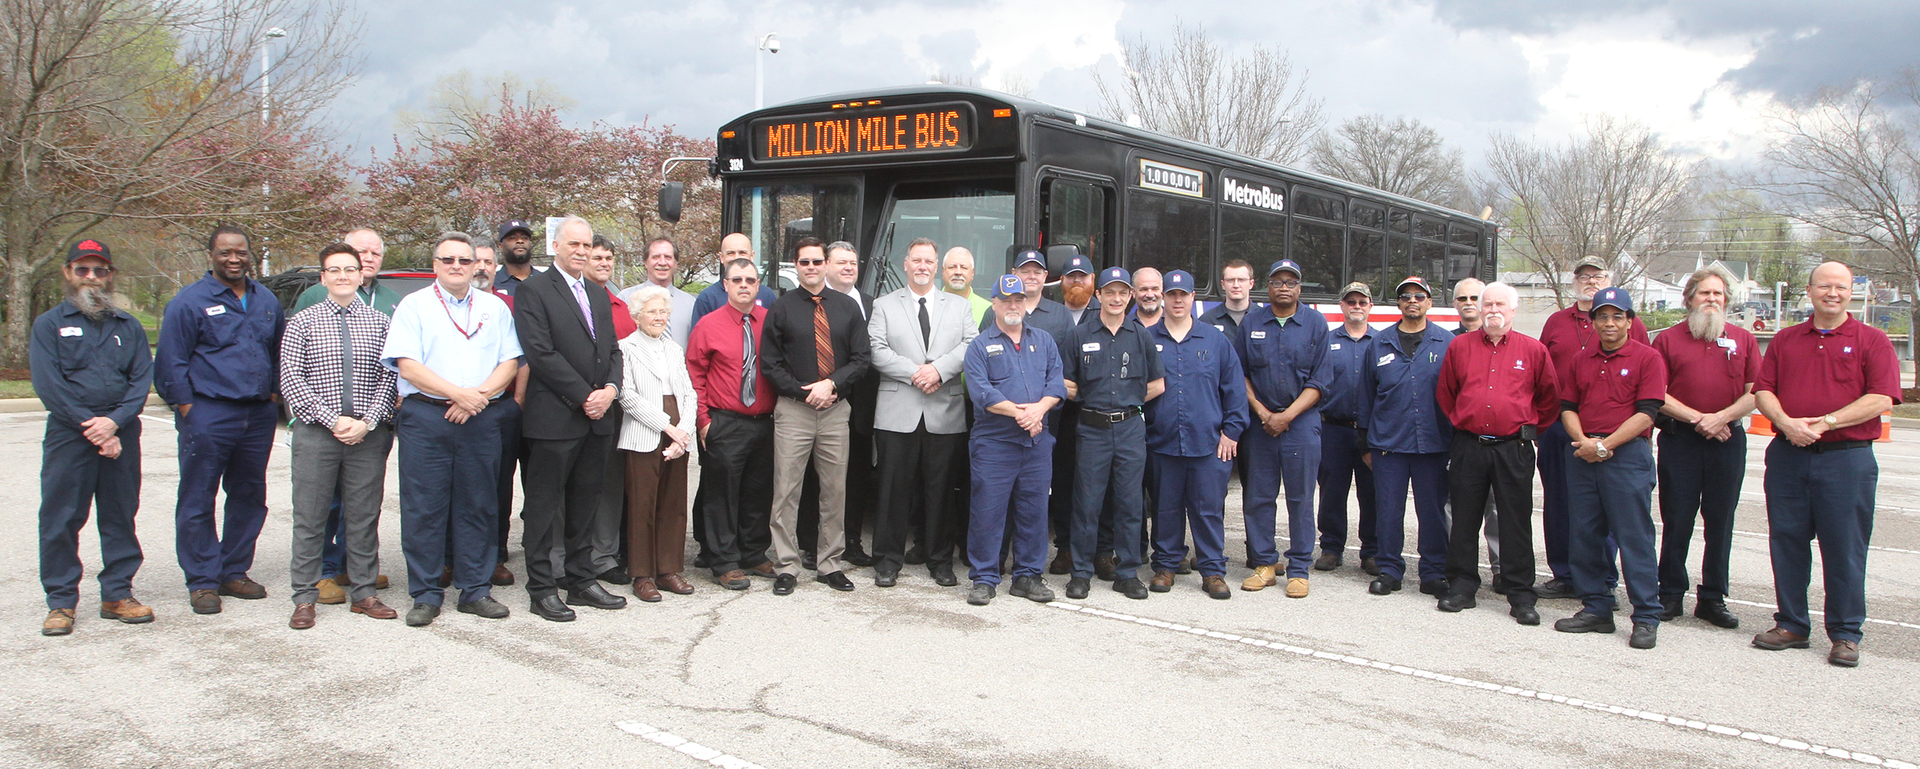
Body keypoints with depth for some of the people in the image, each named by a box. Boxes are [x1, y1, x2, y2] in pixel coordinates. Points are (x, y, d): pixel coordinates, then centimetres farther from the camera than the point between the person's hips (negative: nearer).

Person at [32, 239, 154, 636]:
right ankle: (60, 602, 9)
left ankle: (117, 594, 16)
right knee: (60, 520, 0)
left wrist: (114, 422, -13)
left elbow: (142, 380, 3)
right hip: (68, 435, -2)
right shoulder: (49, 324, 5)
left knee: (120, 516, 6)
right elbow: (47, 385, -5)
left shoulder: (128, 327, 12)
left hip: (121, 436, 2)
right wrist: (91, 427, -13)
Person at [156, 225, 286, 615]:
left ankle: (234, 572, 22)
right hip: (209, 417, -5)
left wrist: (272, 395, 12)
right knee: (198, 502, -1)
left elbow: (280, 352, 21)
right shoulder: (190, 301, -4)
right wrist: (187, 409, -9)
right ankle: (203, 582, 6)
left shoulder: (266, 300, 13)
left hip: (258, 416, 5)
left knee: (249, 497, 11)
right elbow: (171, 362, -5)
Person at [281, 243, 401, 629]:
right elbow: (291, 380, -3)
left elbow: (388, 378, 3)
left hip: (368, 434, 1)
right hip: (316, 434, -1)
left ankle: (364, 592, 17)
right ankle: (305, 597, 12)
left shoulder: (379, 322, 7)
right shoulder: (302, 322, 3)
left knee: (364, 516, 7)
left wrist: (368, 422, -10)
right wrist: (333, 420, -12)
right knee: (310, 518, 3)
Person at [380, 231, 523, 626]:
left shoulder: (495, 308, 14)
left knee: (478, 506, 5)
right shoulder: (414, 306, 5)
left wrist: (480, 394, -10)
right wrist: (458, 394, -13)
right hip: (425, 419, -2)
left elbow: (510, 362, 7)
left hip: (482, 418, 3)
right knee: (423, 508, -1)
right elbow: (407, 366, -6)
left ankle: (476, 590, 13)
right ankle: (426, 595, 8)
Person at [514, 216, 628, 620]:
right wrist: (584, 396, -14)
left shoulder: (599, 296, 19)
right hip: (555, 417, -7)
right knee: (544, 506, 1)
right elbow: (540, 352, -13)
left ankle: (581, 580, 21)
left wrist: (610, 389, -4)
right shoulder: (533, 291, -4)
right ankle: (542, 589, 8)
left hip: (598, 418, 7)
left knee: (586, 503, 12)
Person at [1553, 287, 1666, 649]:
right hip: (1583, 454, 6)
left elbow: (1646, 413, -9)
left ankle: (1646, 618, 0)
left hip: (1628, 455, -6)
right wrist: (1583, 441, -6)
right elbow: (1567, 406, 13)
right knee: (1583, 535, 8)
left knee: (1634, 538, -5)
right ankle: (1596, 609, 18)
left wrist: (1604, 445, -13)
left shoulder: (1647, 358, -1)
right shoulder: (1581, 362, 16)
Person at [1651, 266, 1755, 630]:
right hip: (1679, 440, -1)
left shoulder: (1743, 339, 10)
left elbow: (1756, 392, 3)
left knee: (1720, 521, 5)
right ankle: (1671, 595, 9)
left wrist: (1722, 417, -11)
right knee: (1676, 521, 1)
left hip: (1728, 440, 2)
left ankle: (1713, 598, 13)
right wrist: (1698, 418, -11)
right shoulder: (1668, 339, 5)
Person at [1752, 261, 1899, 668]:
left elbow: (1881, 398, -8)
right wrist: (1787, 423, -12)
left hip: (1847, 456, -3)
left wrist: (1825, 422, -15)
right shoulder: (1785, 340, 12)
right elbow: (1763, 390, 7)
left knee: (1845, 549, 0)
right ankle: (1790, 625, 18)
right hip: (1787, 454, 3)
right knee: (1786, 542, 7)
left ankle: (1845, 635, 10)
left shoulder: (1872, 341, 2)